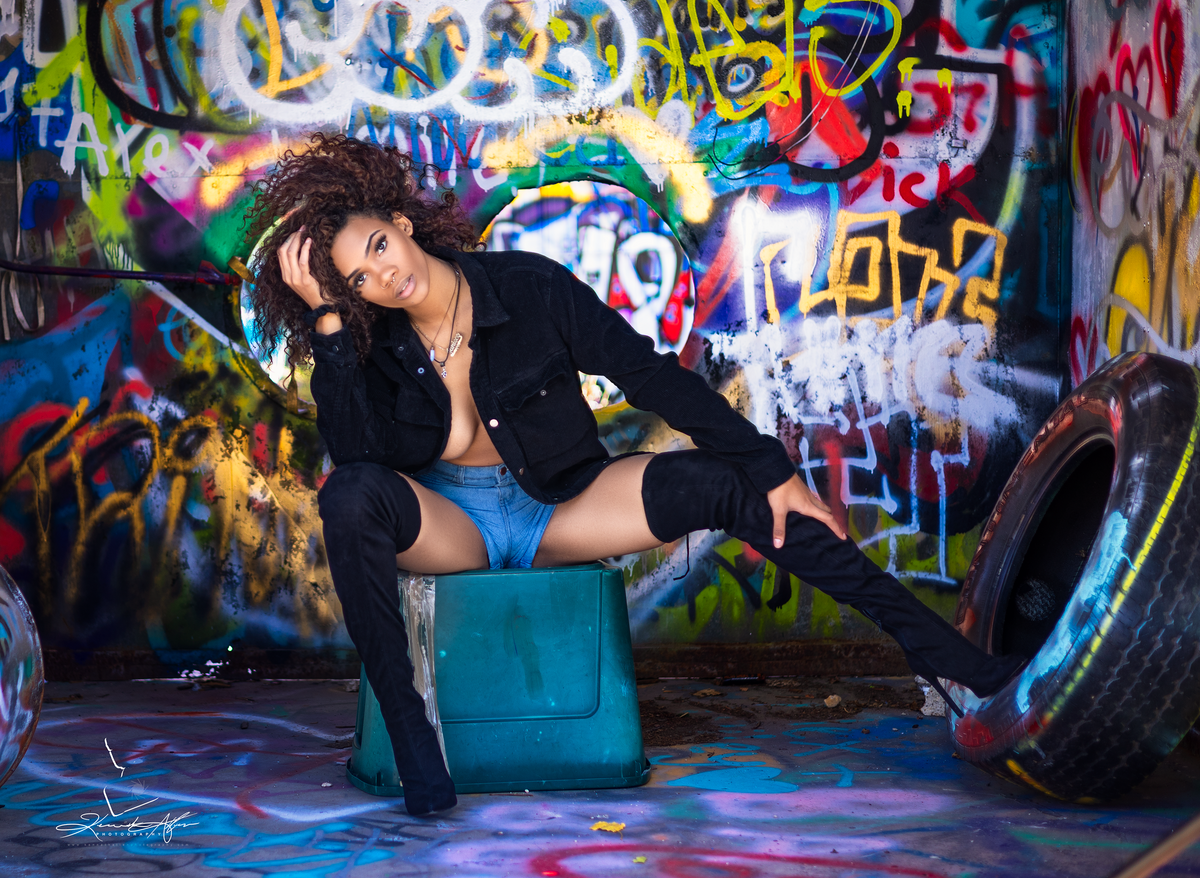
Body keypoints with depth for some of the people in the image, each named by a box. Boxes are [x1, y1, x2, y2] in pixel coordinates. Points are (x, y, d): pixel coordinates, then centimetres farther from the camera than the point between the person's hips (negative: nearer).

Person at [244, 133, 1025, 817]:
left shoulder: (529, 289, -13)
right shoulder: (368, 343, -11)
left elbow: (652, 376, -11)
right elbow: (358, 453, -26)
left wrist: (773, 471, -11)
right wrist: (326, 321, -31)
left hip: (554, 509, 0)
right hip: (446, 521, 0)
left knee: (725, 484, -22)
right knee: (352, 498, -34)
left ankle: (939, 648, -19)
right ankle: (409, 736, -28)